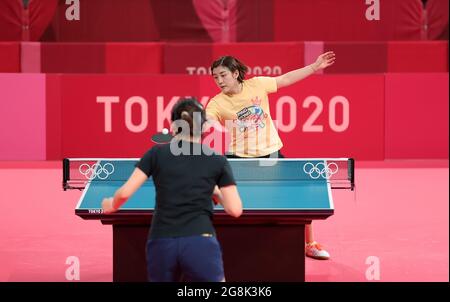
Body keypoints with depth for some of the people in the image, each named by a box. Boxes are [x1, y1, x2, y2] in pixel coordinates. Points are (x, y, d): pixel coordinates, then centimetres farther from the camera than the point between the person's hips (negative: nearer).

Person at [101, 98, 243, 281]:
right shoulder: (217, 161, 7)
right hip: (200, 242, -2)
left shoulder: (157, 154, 8)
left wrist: (112, 205, 24)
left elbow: (125, 192, 3)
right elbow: (235, 209, 2)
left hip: (160, 244, 2)